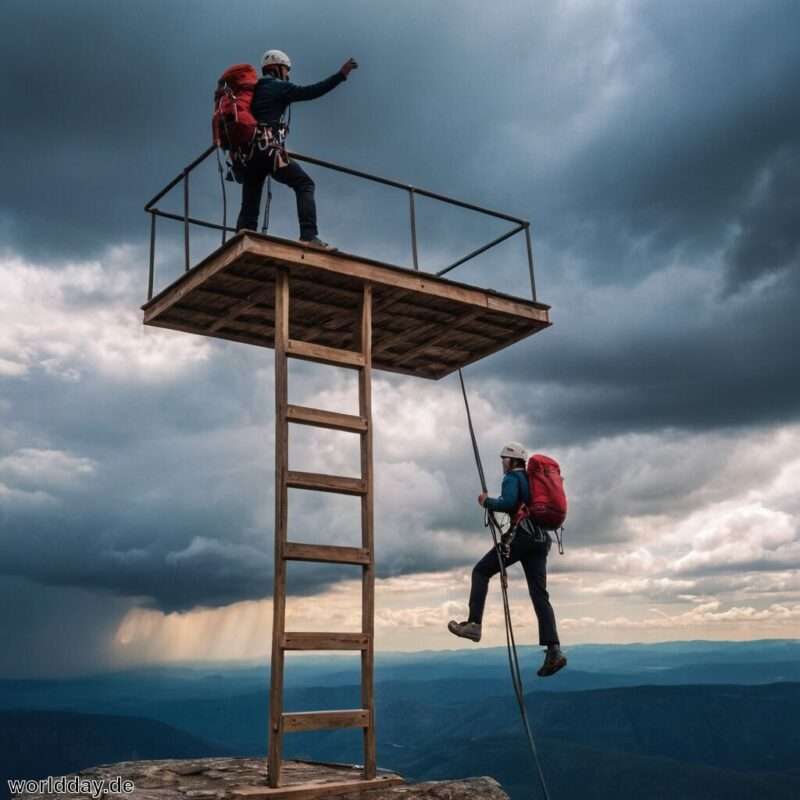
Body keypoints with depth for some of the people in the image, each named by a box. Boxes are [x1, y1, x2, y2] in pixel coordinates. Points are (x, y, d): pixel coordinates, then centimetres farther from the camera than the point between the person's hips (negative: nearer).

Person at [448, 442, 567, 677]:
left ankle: (473, 624, -5)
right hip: (541, 539, 7)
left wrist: (487, 502, -2)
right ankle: (553, 649, -12)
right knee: (540, 595, 0)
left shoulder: (512, 478, 0)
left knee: (481, 571, 6)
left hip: (519, 536, -7)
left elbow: (508, 503, -18)